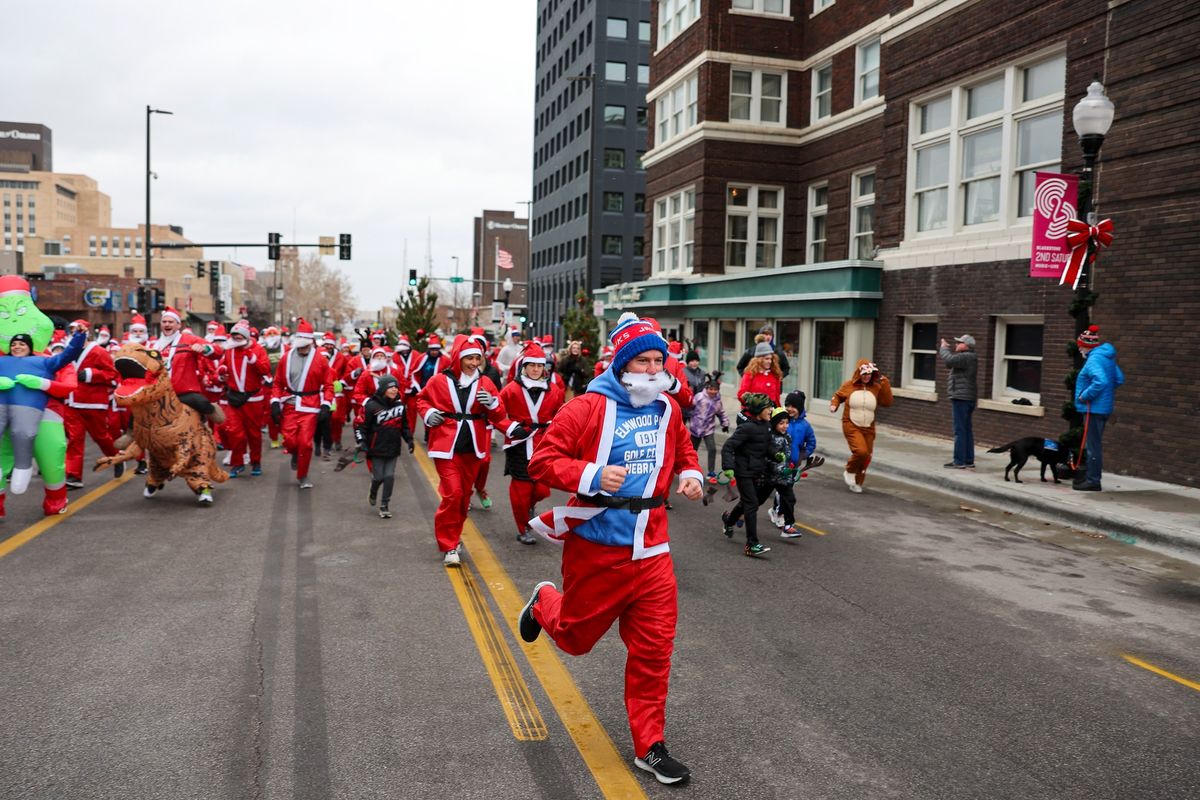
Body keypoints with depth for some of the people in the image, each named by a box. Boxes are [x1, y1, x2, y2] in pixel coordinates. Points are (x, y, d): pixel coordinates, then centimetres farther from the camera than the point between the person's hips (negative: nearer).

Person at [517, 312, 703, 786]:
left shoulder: (667, 409, 5)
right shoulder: (588, 408, -14)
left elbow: (683, 451, 23)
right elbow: (542, 461, -15)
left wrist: (691, 475, 2)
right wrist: (592, 476, -29)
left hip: (650, 550, 4)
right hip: (595, 547, -4)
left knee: (654, 649, 4)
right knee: (575, 637, 15)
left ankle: (649, 746, 19)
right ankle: (544, 603, 50)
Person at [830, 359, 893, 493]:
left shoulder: (876, 388, -1)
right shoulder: (849, 386, -4)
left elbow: (887, 402, -11)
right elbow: (837, 396, 14)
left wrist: (884, 382, -14)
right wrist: (834, 405, -5)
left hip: (868, 428, 3)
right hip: (851, 426, -3)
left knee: (866, 457, 9)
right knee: (861, 451, -24)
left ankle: (857, 483, 30)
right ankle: (849, 472, 6)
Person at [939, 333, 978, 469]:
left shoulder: (966, 357, -15)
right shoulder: (966, 357, 18)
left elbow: (949, 359, -29)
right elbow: (949, 364, 25)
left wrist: (944, 347, -10)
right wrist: (942, 348, 13)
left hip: (961, 398, -11)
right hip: (967, 398, 11)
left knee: (960, 430, -8)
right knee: (967, 430, 13)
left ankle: (959, 461, -7)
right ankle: (968, 460, 17)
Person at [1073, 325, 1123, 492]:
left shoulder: (1094, 359, -19)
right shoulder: (1107, 357, 13)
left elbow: (1100, 381, -32)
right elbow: (1119, 379, 20)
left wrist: (1085, 396, -21)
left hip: (1094, 409, -10)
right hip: (1103, 407, 10)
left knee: (1093, 445, -5)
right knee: (1094, 444, 18)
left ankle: (1093, 481, -1)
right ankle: (1091, 476, 27)